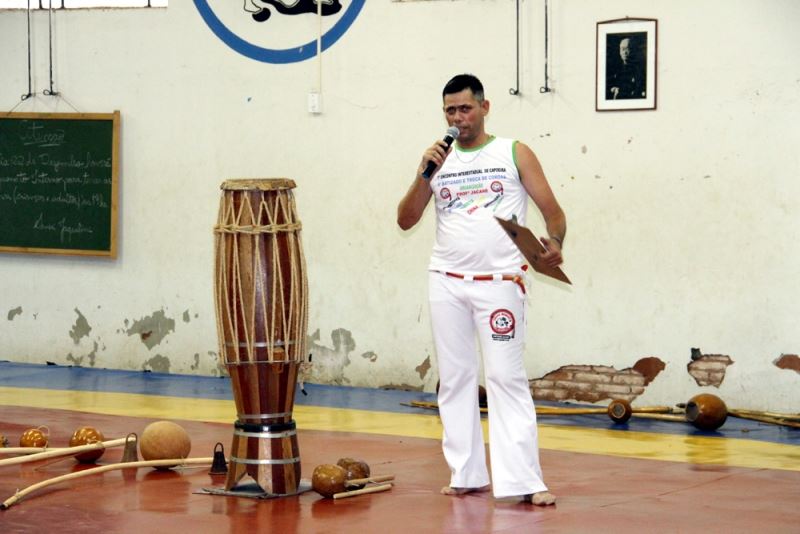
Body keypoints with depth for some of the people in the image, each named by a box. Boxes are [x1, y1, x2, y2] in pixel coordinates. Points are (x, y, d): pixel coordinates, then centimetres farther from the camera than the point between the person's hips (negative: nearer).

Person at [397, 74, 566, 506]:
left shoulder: (514, 154, 2)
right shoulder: (439, 161, 10)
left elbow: (552, 210, 0)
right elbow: (405, 220, 6)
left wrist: (554, 244, -20)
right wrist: (424, 175, -8)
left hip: (500, 283, -4)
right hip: (447, 283, 4)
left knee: (507, 378, -8)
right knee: (454, 379, 6)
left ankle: (523, 480, -11)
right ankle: (466, 474, 13)